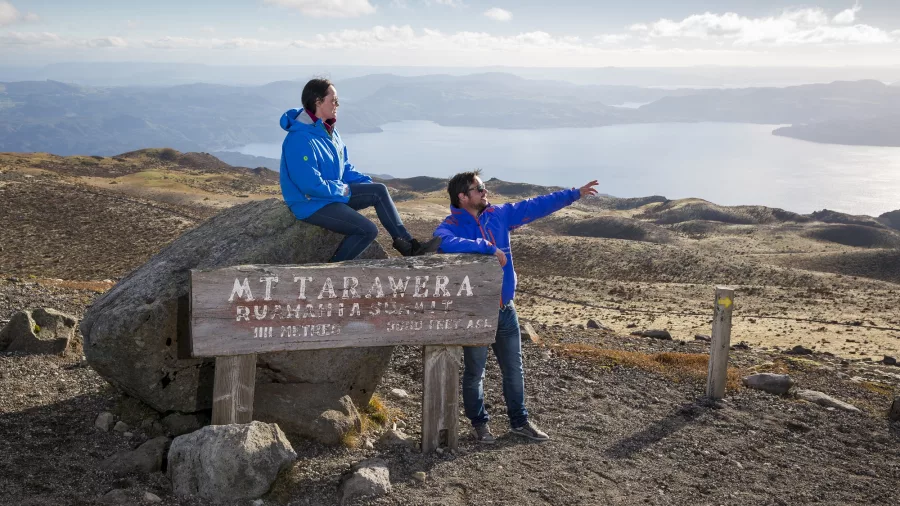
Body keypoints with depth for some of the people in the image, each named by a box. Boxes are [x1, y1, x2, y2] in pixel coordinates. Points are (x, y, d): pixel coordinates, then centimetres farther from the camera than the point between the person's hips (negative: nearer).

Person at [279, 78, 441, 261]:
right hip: (311, 204, -10)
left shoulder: (329, 132, 7)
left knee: (380, 190, 3)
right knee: (368, 230, -17)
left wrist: (369, 183, 3)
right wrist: (344, 190, -14)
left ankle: (407, 244, 6)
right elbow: (311, 185, -28)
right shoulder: (300, 139, -25)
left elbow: (346, 168, 17)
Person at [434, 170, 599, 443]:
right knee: (474, 372, 9)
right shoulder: (451, 226, -13)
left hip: (505, 308, 5)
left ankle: (519, 421, 28)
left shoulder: (499, 214, 4)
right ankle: (479, 423, 26)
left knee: (514, 369, 14)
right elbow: (447, 243, -36)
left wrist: (574, 194, 11)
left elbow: (535, 206, 9)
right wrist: (489, 247, -32)